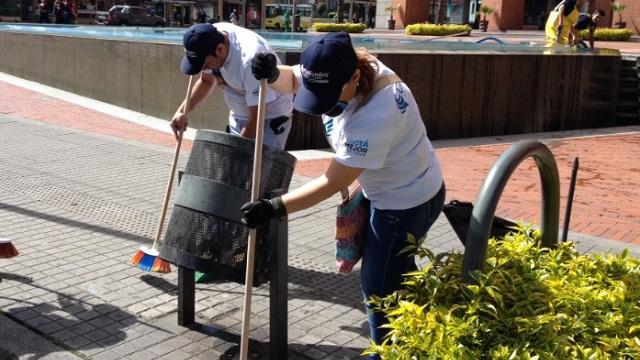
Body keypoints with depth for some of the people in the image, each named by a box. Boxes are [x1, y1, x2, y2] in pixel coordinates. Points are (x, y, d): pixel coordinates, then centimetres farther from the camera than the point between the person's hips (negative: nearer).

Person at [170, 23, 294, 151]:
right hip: (239, 117, 7)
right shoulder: (208, 41, -13)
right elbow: (206, 81, 8)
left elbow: (257, 119, -26)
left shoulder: (250, 59, -35)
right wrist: (182, 111, -4)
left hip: (271, 118, -7)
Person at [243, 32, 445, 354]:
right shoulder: (337, 74, -14)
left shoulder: (376, 115, -39)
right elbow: (290, 80, 1)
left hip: (408, 202, -10)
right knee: (397, 268, 28)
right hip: (389, 189, 10)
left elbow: (332, 183, -32)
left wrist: (274, 208, -31)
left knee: (379, 286, 4)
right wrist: (272, 74, -23)